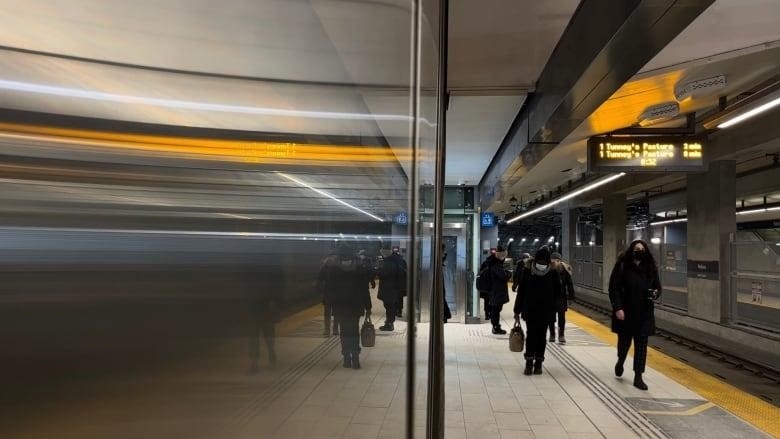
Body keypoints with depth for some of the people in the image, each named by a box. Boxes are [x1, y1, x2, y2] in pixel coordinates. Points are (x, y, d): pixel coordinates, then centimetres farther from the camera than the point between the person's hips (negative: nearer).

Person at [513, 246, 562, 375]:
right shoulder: (527, 271, -5)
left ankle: (538, 363, 16)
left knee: (541, 337, 7)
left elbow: (557, 292, 5)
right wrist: (517, 310, 2)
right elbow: (521, 292, 0)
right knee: (531, 336, -1)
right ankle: (529, 363, 5)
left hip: (546, 312, 1)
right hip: (530, 311, -1)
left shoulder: (553, 273, -4)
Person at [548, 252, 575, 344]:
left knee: (561, 317, 3)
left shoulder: (565, 270, -8)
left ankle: (561, 335, 11)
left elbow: (569, 284, -3)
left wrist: (570, 296, -6)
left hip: (561, 298, -1)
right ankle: (552, 334, 23)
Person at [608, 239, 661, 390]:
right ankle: (620, 361, 44)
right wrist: (617, 308, -17)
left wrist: (656, 293, -10)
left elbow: (657, 286, 14)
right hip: (625, 312, -2)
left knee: (641, 344, 3)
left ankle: (638, 377, 10)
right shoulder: (622, 266, -8)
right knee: (624, 341, 12)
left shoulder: (650, 268, 3)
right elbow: (614, 288, -10)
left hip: (644, 313, 3)